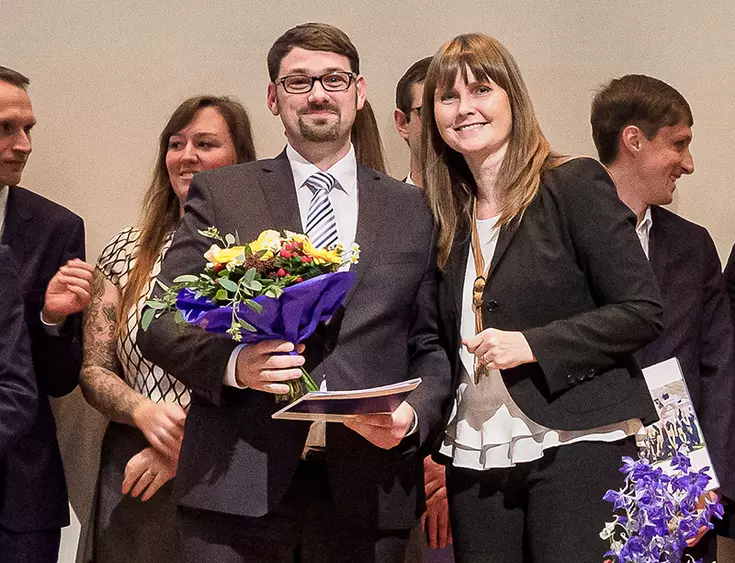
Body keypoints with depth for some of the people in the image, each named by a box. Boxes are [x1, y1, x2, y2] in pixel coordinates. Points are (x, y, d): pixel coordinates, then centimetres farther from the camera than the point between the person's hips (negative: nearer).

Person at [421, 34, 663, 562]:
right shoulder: (450, 220, 13)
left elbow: (642, 312, -9)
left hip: (575, 445, -5)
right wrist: (437, 452, 7)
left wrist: (531, 344, -16)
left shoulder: (576, 183, -3)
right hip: (475, 460, 5)